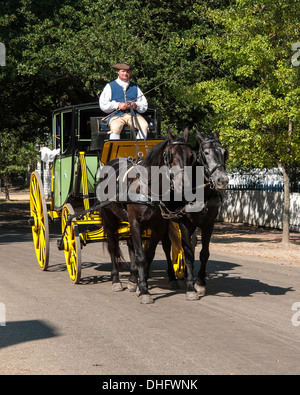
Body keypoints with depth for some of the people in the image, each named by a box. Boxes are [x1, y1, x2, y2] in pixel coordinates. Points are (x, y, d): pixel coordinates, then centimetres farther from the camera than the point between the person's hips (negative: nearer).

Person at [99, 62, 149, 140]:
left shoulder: (135, 87, 21)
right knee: (115, 128, -37)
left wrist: (136, 105, -5)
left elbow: (144, 106, 17)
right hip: (116, 115, -3)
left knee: (144, 125, -28)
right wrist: (118, 105, -12)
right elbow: (103, 105, 1)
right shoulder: (110, 86, 12)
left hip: (133, 114, 3)